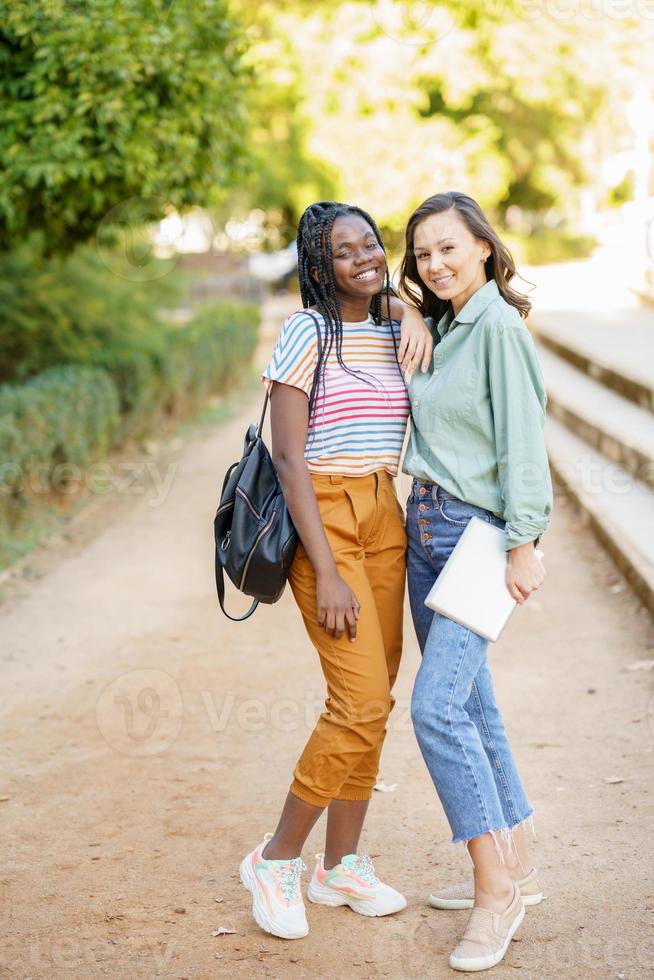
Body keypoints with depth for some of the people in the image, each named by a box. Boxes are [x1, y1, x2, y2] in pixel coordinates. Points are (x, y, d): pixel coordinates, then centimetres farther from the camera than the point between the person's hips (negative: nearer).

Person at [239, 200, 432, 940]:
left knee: (374, 700, 8)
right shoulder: (307, 332, -10)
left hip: (384, 519, 7)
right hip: (323, 521, -7)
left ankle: (341, 866, 21)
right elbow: (290, 460, -14)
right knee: (362, 701, -13)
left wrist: (418, 319, 6)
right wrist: (326, 575, -19)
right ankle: (276, 859, 5)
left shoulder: (391, 331, 9)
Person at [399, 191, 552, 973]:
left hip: (477, 530, -9)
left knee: (437, 706, -15)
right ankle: (513, 869, 22)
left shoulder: (499, 325, -13)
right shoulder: (442, 330, 13)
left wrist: (523, 546, -20)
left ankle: (497, 887, -4)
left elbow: (521, 440, -17)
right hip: (425, 525, 9)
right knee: (470, 705, 12)